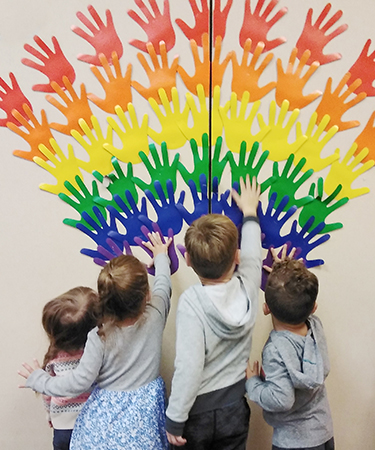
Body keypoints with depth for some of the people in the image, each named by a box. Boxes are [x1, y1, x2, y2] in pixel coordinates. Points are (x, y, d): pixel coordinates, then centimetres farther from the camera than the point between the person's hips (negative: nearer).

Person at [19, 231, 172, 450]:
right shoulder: (154, 317, -17)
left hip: (108, 415, -3)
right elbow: (163, 285, 3)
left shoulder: (99, 337, -23)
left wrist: (38, 380, -1)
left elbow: (79, 383, -17)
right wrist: (161, 256, 22)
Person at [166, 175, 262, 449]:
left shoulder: (191, 302, -25)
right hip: (235, 409, 4)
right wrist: (250, 212, 24)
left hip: (196, 413, -3)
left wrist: (175, 419, -15)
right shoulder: (248, 287, -13)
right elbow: (252, 254, 8)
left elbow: (189, 367, -27)